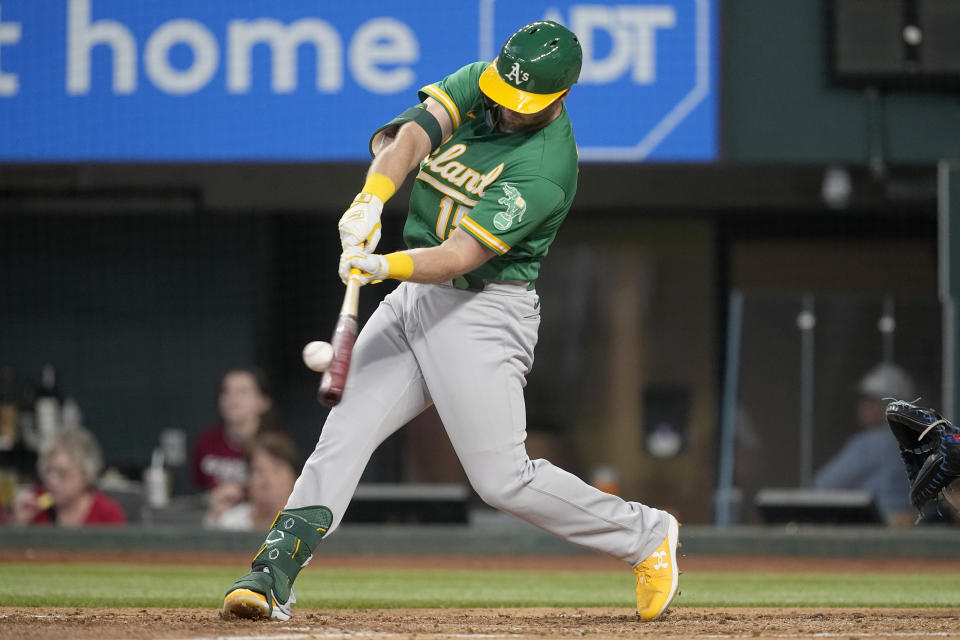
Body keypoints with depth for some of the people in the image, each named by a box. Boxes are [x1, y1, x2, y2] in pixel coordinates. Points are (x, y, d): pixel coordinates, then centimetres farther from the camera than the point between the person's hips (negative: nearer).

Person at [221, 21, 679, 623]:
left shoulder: (545, 171, -21)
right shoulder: (480, 84, 0)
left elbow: (458, 256, -28)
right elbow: (414, 134, -15)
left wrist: (385, 267, -44)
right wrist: (371, 200, -34)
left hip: (483, 310, -7)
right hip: (414, 300, 7)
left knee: (503, 477, -8)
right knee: (343, 432, -6)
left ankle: (644, 534, 10)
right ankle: (273, 574, -9)